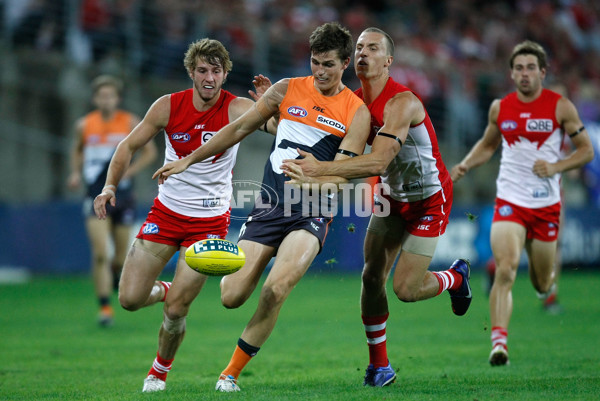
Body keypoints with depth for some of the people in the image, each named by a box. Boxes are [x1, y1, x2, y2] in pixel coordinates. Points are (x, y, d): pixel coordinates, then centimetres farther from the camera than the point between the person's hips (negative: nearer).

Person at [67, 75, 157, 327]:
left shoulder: (131, 123, -1)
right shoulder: (84, 125, 3)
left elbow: (149, 151, 6)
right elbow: (77, 150, 22)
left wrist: (129, 171, -8)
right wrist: (76, 173, 5)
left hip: (122, 196, 1)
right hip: (95, 197, -1)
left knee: (121, 253, 10)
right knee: (100, 253, -15)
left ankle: (115, 275, 46)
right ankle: (104, 306, -11)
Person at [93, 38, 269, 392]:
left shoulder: (236, 108, -13)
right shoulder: (169, 106, -5)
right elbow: (130, 146, 4)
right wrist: (111, 186, -9)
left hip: (210, 220, -3)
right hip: (167, 212, 3)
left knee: (175, 311, -7)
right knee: (130, 298, -4)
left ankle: (161, 369, 23)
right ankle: (166, 289, 32)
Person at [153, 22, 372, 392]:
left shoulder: (357, 112, 1)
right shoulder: (287, 90, 8)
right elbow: (240, 129, 16)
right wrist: (188, 160, 17)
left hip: (312, 213, -2)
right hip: (270, 206, 3)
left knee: (275, 290, -24)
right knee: (231, 297, -7)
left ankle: (232, 372, -8)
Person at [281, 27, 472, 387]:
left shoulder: (402, 103, -30)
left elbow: (378, 161, -42)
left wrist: (320, 168, -51)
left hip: (429, 202, -7)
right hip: (392, 197, 7)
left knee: (406, 289, -9)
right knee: (372, 277, -1)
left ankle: (456, 277, 24)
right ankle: (379, 367, 12)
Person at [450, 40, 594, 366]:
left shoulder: (560, 106, -4)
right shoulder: (499, 108, 2)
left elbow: (586, 150, 1)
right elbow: (487, 144, 20)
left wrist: (556, 167, -15)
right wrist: (464, 165, 2)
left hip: (546, 205, 0)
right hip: (509, 202, 0)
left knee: (543, 285, 12)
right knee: (505, 270, -23)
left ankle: (547, 279, 50)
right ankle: (499, 342, -25)